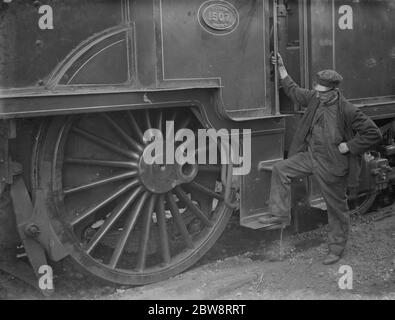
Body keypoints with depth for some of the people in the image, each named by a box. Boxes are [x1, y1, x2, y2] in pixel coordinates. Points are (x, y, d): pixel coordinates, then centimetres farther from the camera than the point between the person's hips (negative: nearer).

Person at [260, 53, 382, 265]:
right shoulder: (314, 99, -1)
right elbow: (294, 92, 17)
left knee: (336, 207, 7)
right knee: (280, 170, -3)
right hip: (310, 155, 7)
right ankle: (280, 216, 5)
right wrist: (281, 69, 14)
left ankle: (336, 247, 25)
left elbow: (373, 134, -18)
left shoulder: (347, 111, -21)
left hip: (332, 165, -6)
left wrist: (348, 146, -19)